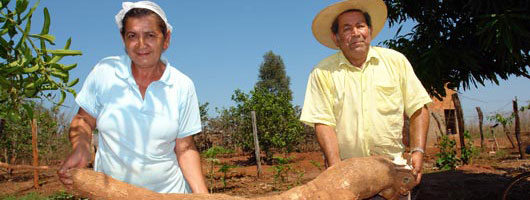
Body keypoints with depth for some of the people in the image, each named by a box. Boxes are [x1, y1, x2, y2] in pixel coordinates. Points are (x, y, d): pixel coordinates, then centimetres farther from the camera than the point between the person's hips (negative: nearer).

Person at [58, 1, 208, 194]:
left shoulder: (182, 86, -9)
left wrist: (202, 194, -14)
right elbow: (83, 120, 1)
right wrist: (80, 149, -18)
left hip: (168, 190, 0)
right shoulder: (104, 71, -10)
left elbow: (184, 148, -5)